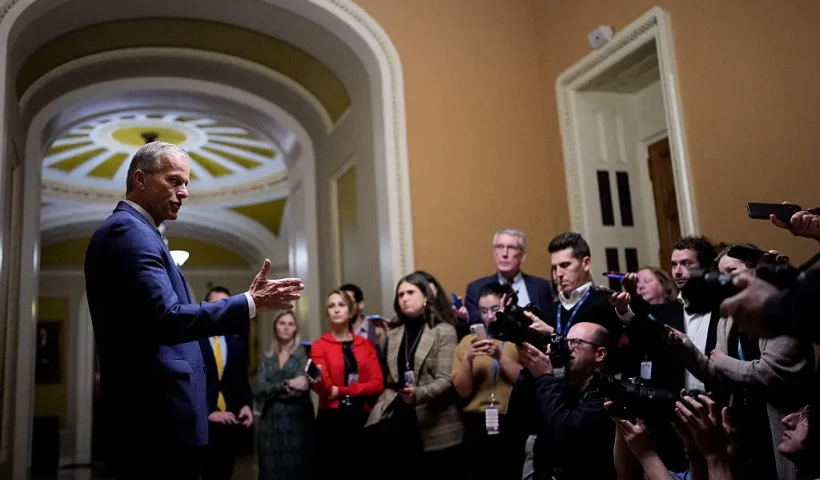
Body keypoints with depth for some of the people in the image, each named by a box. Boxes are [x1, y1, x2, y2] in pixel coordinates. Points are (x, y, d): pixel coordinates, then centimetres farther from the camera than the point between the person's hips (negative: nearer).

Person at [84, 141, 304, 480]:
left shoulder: (129, 230, 19)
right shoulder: (129, 230, -13)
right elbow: (167, 319, -24)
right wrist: (250, 303, -22)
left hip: (150, 413, 10)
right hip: (161, 417, -10)